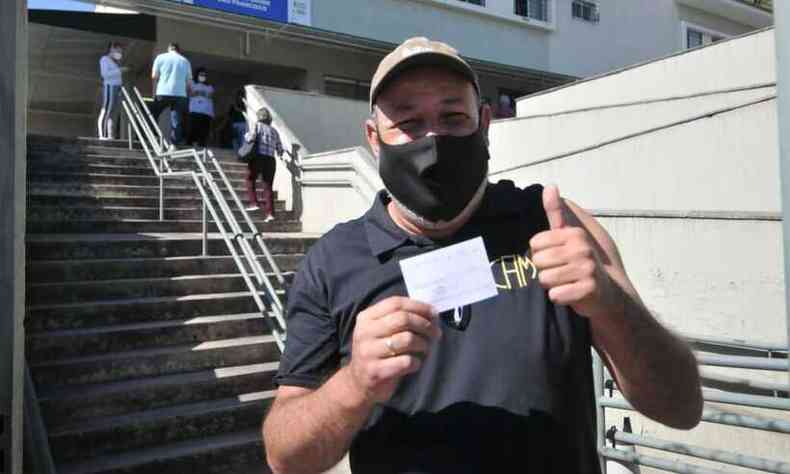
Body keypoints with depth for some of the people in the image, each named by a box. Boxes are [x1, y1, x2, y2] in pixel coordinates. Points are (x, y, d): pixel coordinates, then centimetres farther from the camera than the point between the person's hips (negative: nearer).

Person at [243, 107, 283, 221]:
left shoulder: (258, 125, 2)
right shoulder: (274, 130, 16)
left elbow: (250, 138, -13)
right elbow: (280, 149, 16)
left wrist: (246, 135, 10)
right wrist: (279, 153, 39)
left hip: (258, 157, -4)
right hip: (271, 160, 4)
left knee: (250, 180, 19)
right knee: (268, 186, 6)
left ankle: (254, 203, 8)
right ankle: (269, 213, -2)